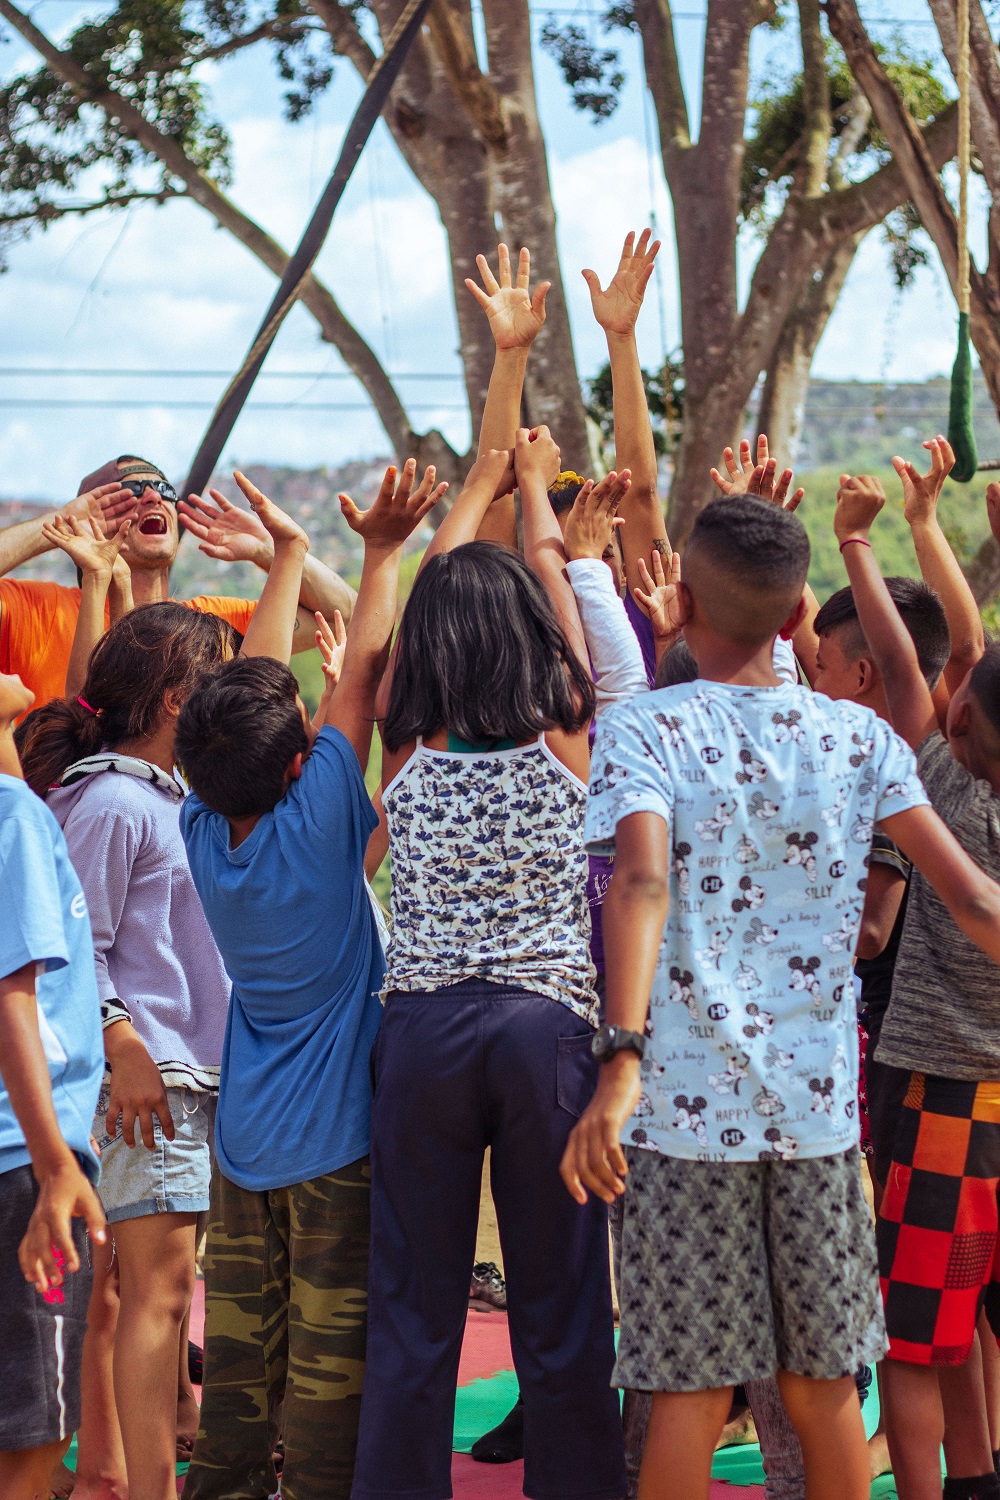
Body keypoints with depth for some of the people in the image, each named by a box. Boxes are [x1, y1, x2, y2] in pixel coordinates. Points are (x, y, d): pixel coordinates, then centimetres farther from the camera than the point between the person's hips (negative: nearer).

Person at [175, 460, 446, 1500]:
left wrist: (291, 552, 14)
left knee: (242, 1341, 12)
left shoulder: (203, 830, -4)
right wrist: (382, 553, -3)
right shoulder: (316, 822, -18)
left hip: (243, 1134, 6)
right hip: (335, 1137, -6)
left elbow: (252, 685, 7)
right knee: (332, 1355, 0)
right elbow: (363, 668, -12)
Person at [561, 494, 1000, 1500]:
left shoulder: (640, 733, -7)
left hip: (685, 1105, -2)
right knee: (823, 1382, 12)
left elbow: (644, 883, -24)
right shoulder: (859, 737, 3)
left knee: (692, 1388, 4)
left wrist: (623, 1060, -33)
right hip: (819, 1106, 3)